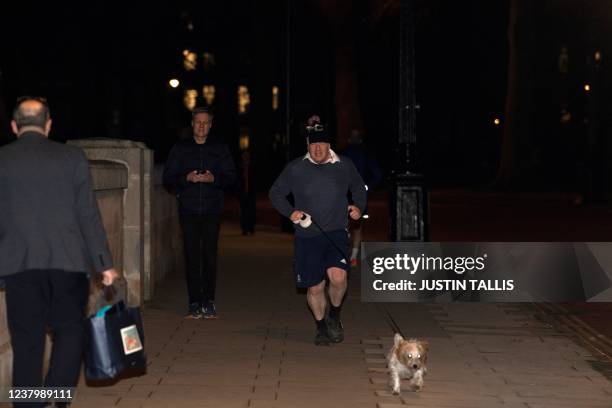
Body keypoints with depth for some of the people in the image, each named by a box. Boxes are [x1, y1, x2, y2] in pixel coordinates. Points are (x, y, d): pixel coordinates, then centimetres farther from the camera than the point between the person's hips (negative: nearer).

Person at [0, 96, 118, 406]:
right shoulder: (72, 157, 1)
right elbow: (89, 214, -1)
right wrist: (104, 263, 2)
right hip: (68, 262, 0)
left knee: (27, 343, 7)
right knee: (69, 332, 11)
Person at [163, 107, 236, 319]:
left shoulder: (220, 148, 10)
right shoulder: (180, 148, 10)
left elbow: (231, 177, 8)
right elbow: (168, 178, 7)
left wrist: (214, 179, -11)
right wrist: (187, 178, -11)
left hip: (211, 210, 0)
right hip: (188, 210, 0)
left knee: (210, 256, -3)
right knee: (192, 256, -2)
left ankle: (209, 302, 5)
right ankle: (195, 303, 2)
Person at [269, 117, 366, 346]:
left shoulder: (344, 166, 3)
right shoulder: (295, 169, -1)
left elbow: (359, 189, 21)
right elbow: (275, 193, 9)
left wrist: (359, 207, 2)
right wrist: (290, 212, -7)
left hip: (336, 234, 0)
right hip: (307, 236, 0)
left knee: (338, 277, -21)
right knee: (315, 287, 4)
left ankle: (334, 316, 8)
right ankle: (321, 327, 28)